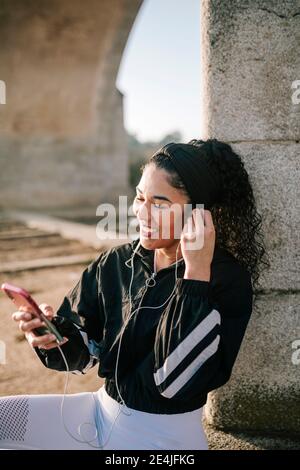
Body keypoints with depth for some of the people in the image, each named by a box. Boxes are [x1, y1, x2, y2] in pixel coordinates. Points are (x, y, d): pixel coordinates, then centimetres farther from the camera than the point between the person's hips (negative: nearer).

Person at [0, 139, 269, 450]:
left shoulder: (229, 280, -17)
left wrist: (196, 273, -29)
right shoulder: (116, 263, -3)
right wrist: (54, 334, -21)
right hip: (104, 410, 5)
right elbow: (83, 351, 1)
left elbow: (180, 381, -26)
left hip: (166, 436, -4)